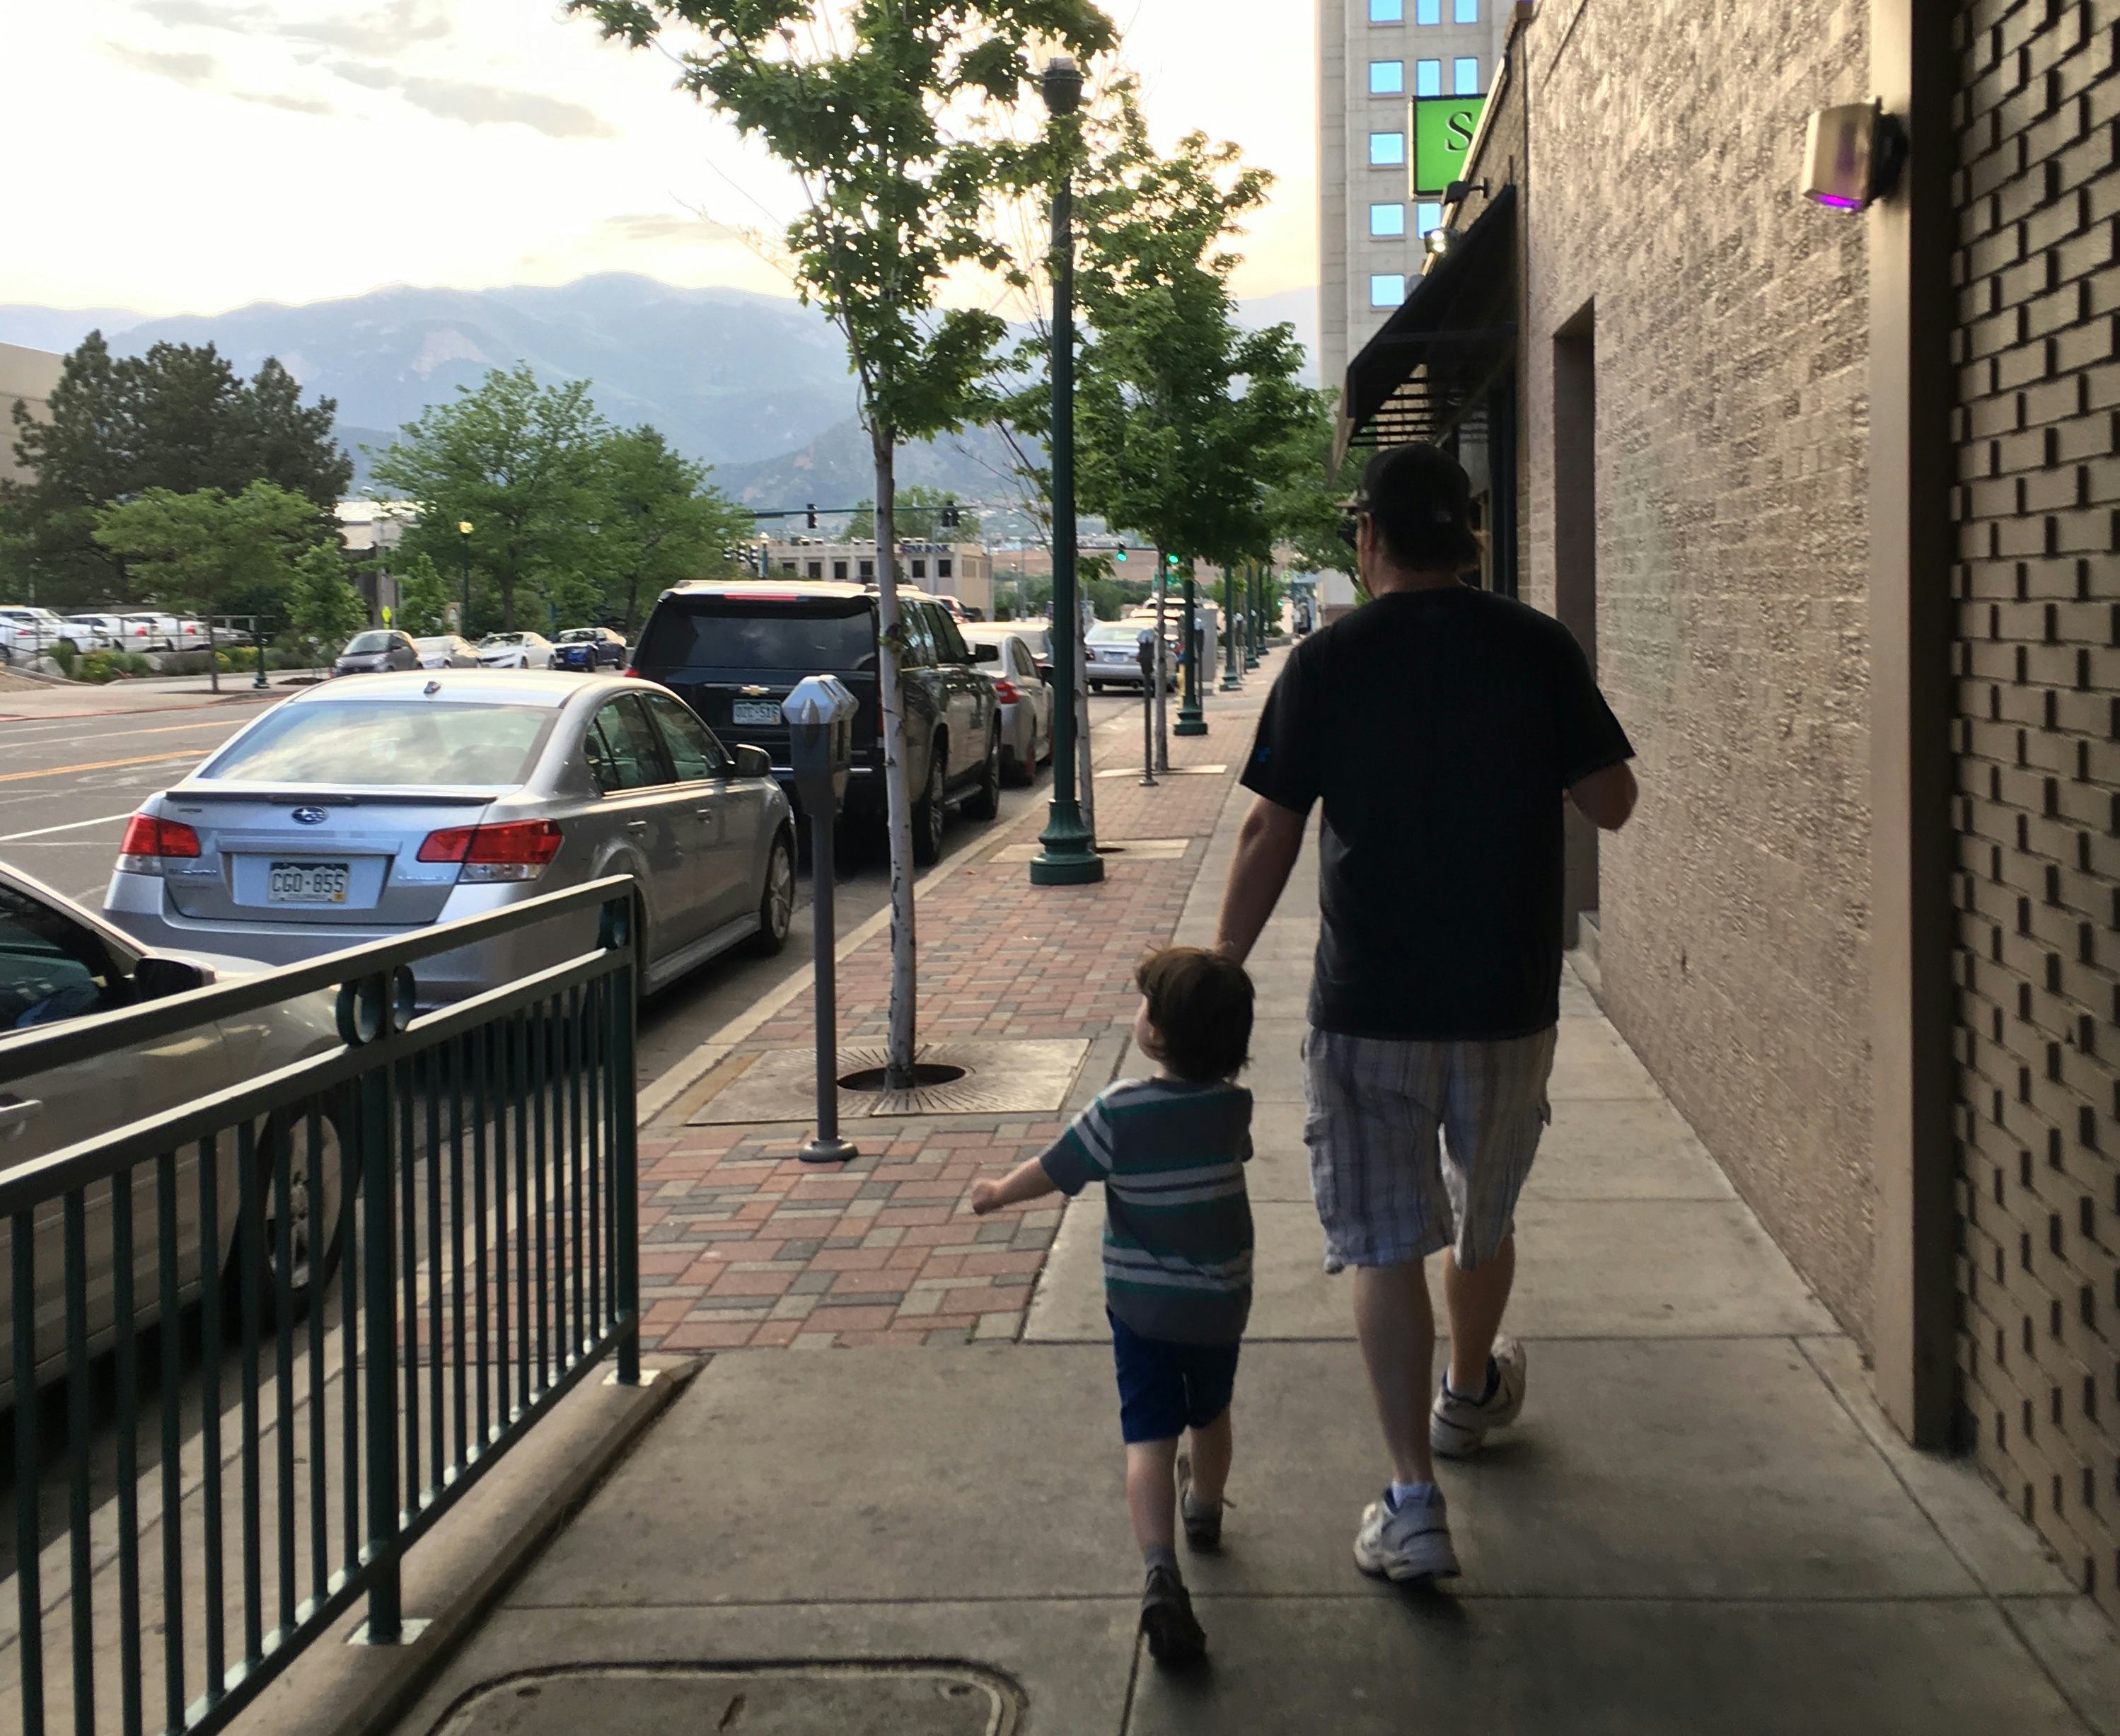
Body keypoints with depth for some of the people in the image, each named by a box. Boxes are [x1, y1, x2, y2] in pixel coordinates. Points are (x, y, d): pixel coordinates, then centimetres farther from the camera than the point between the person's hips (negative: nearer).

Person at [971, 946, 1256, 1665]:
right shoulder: (1235, 1105, -8)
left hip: (1140, 1305, -3)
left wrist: (998, 1192, 11)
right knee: (1210, 1417, 26)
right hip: (1221, 1302, 3)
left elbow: (1053, 1171, -8)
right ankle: (1204, 1511, 51)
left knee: (1150, 1436, -5)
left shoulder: (1121, 1110, -18)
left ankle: (1160, 1568, -24)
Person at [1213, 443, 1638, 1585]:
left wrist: (1223, 969, 3)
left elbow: (1269, 835, -6)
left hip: (1368, 1006, -2)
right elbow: (1611, 803, 1)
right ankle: (1470, 1396, 46)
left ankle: (1414, 1501, -3)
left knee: (1386, 1245, 2)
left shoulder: (1328, 662, -6)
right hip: (1509, 1000, 3)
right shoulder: (1539, 649, -3)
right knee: (1484, 1220, 23)